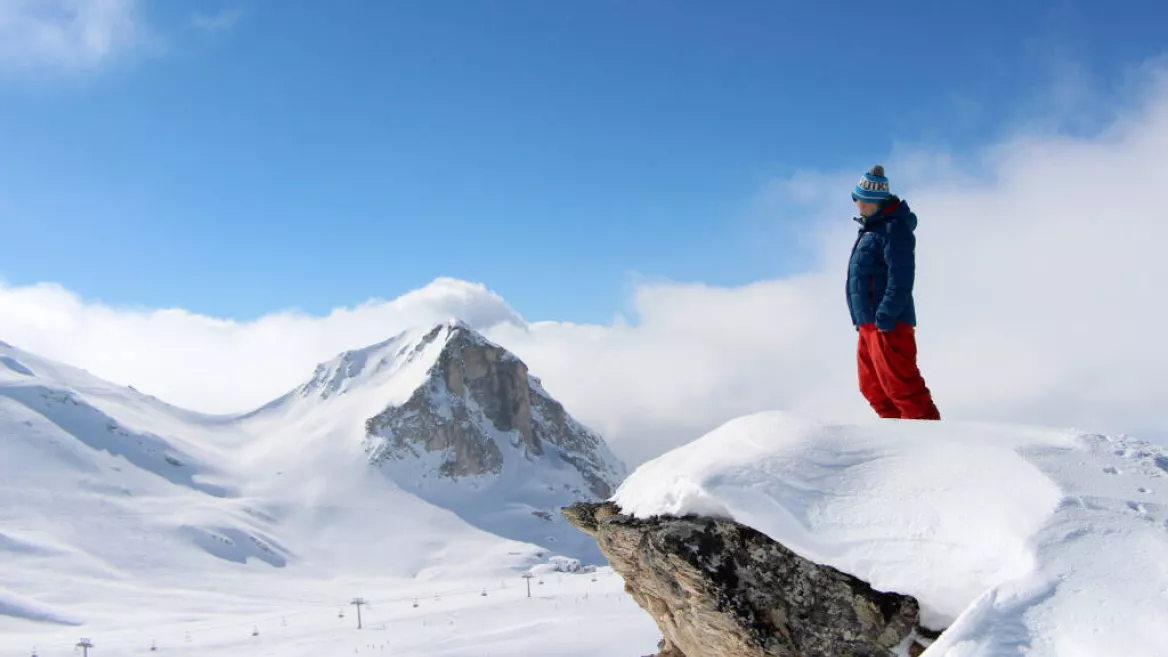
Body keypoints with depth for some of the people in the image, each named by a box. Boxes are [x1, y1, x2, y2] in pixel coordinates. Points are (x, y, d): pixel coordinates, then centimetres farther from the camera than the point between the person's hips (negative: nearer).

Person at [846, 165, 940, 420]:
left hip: (888, 324, -11)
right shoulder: (871, 228, 21)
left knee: (899, 382, -12)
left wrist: (886, 316, -25)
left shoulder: (893, 229, -11)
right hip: (869, 322, 11)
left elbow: (901, 278, -20)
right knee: (873, 387, 13)